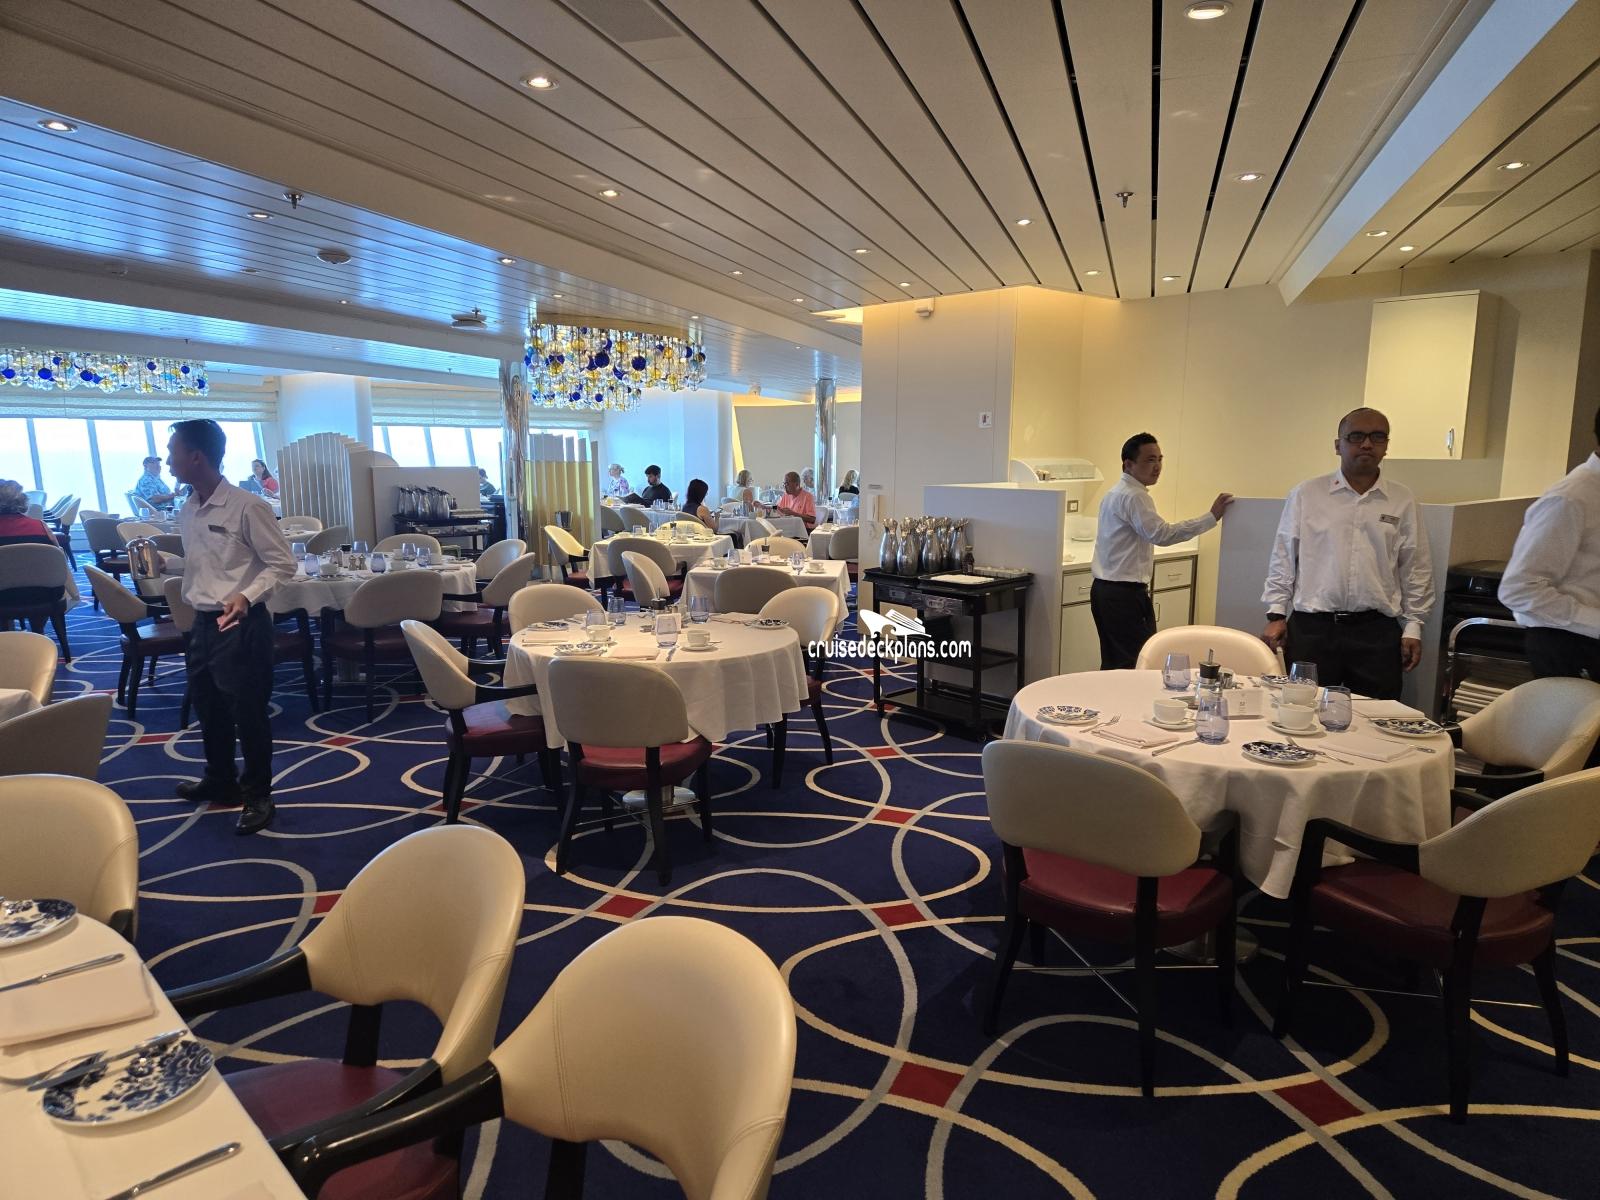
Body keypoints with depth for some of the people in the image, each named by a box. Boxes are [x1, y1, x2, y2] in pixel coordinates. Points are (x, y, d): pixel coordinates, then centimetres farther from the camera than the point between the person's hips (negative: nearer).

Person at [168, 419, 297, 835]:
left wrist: (247, 596, -25)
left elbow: (282, 564, -15)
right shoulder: (187, 513, 8)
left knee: (247, 710, 1)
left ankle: (258, 796, 16)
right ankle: (220, 780, 39)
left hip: (241, 624, -8)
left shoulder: (247, 507, -16)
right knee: (207, 704, 20)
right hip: (203, 621, 9)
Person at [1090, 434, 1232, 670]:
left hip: (1105, 589, 11)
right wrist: (1212, 516, -22)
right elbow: (1162, 534, -24)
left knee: (1114, 664, 14)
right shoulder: (1134, 496, -15)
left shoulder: (1117, 492, 18)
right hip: (1124, 594, -10)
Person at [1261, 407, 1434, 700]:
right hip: (1312, 627, -1)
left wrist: (1413, 626, 8)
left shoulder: (1402, 501, 8)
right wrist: (1276, 614, 1)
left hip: (1377, 631, 2)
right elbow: (1283, 558, 5)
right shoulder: (1306, 494, 4)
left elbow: (1416, 568, 10)